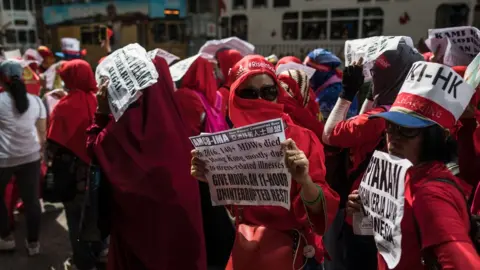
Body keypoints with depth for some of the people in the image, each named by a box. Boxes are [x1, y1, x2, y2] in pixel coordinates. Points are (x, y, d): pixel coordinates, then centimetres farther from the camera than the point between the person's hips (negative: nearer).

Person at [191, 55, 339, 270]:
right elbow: (232, 206, 7)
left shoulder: (303, 139, -14)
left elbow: (319, 210, -18)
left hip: (289, 249, -4)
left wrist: (304, 180, -37)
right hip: (243, 247, 4)